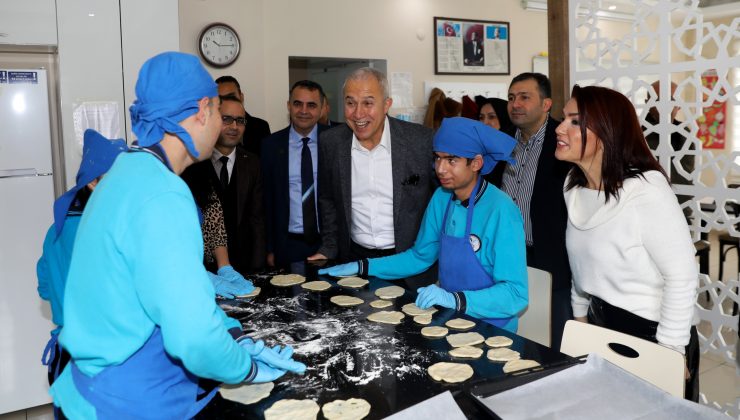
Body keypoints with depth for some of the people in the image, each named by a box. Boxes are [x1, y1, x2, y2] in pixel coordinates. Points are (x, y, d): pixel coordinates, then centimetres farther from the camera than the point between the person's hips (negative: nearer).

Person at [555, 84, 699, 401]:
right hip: (599, 327, 7)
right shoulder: (574, 186, 0)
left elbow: (682, 277, -21)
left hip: (651, 334, -7)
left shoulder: (646, 191, -24)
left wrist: (671, 352, -17)